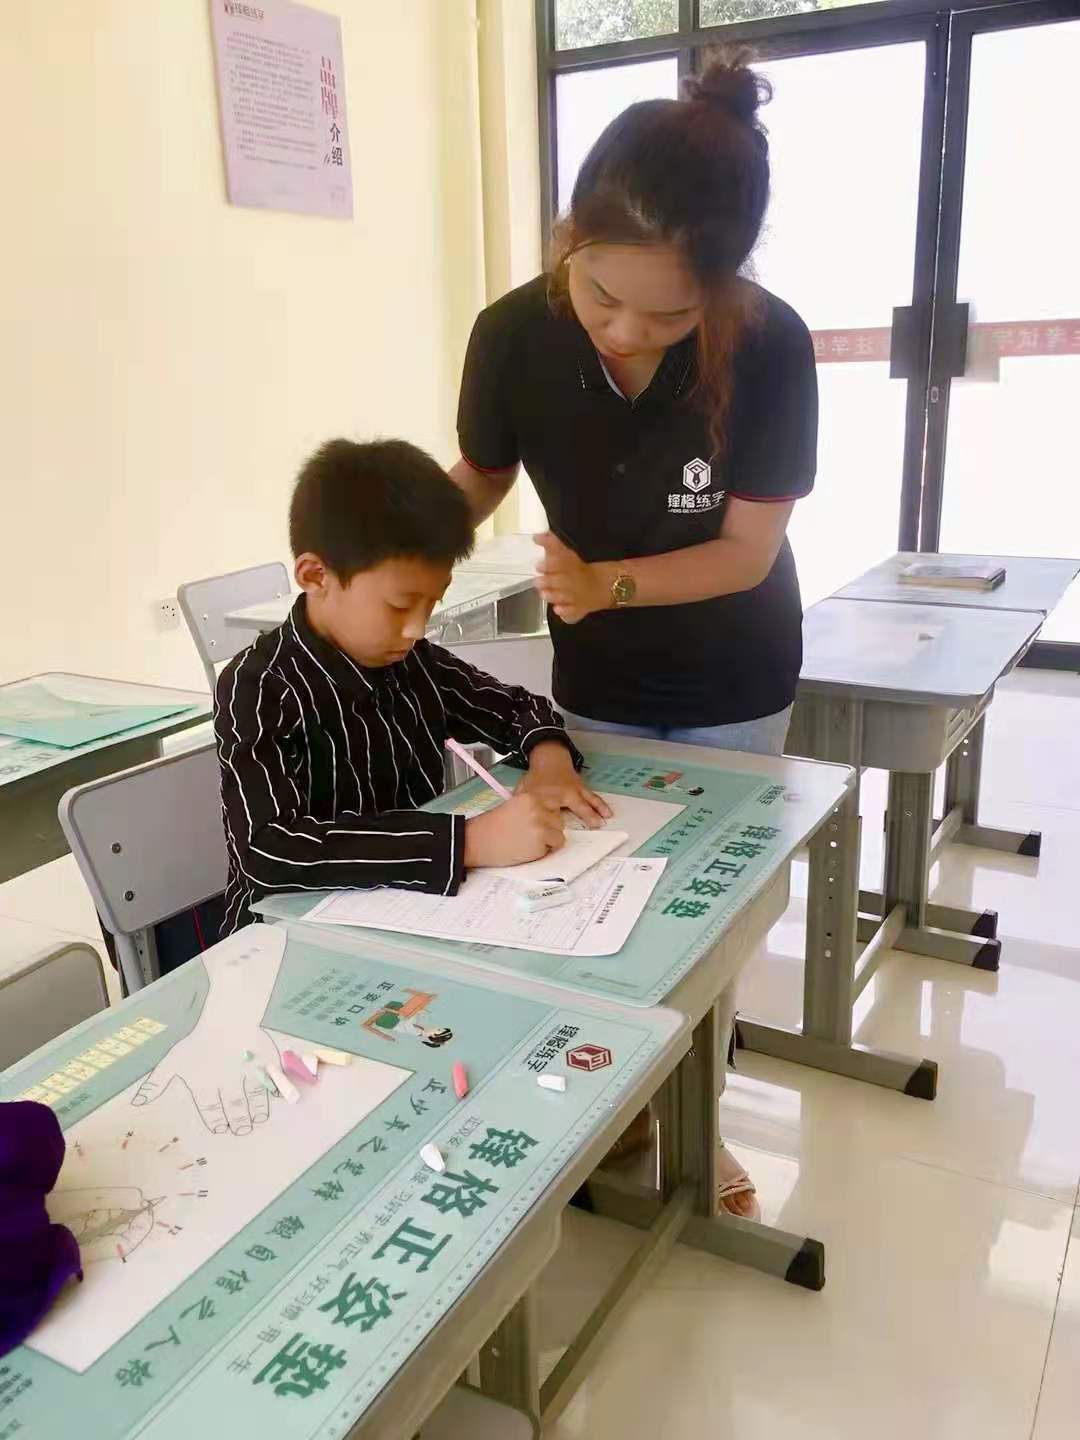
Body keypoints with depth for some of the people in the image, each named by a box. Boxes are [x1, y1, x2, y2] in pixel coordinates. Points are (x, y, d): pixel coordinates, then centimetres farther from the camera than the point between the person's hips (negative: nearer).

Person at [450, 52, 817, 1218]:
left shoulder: (769, 347, -27)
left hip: (732, 684, -1)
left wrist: (607, 581, -36)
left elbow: (747, 549, -21)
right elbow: (479, 479, -4)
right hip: (594, 679, 2)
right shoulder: (514, 334, -22)